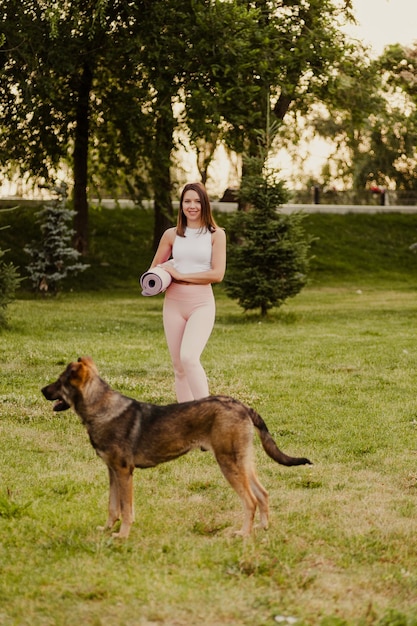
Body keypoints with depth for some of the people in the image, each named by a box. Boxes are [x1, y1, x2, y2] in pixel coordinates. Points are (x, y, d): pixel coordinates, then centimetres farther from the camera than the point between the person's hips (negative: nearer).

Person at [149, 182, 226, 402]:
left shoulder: (216, 234, 1)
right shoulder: (171, 235, 9)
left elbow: (217, 274, -8)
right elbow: (154, 269, 18)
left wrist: (180, 275, -9)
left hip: (201, 303, -4)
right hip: (173, 303, 4)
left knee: (189, 357, -24)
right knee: (179, 367, 5)